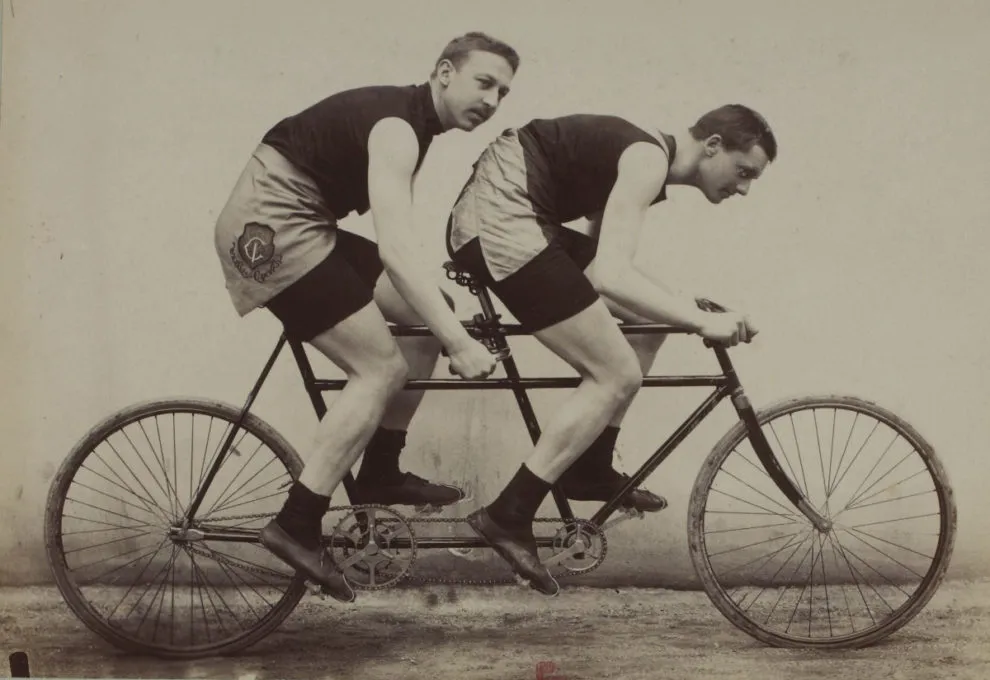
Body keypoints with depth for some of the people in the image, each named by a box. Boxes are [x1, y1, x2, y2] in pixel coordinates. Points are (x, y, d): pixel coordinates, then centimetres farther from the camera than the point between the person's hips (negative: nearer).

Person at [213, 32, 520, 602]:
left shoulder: (414, 122, 12)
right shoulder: (397, 126, -19)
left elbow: (394, 246, 22)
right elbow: (396, 249, -30)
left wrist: (447, 321, 24)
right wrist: (460, 346, -34)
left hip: (303, 225, 10)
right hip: (271, 225, -10)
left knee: (430, 314, 6)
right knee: (382, 367, -14)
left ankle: (381, 473, 13)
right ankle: (297, 524, -13)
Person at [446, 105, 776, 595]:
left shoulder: (648, 152, 15)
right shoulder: (648, 159, -15)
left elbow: (602, 266, 20)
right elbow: (609, 277, -25)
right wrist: (700, 321, -24)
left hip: (495, 215, 10)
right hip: (500, 219, -10)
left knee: (646, 321, 14)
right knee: (617, 376, -9)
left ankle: (590, 471, 19)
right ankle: (508, 517, -8)